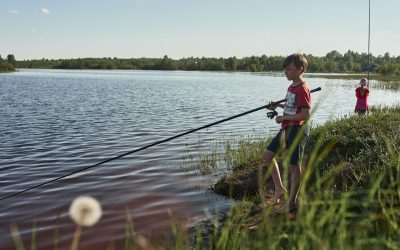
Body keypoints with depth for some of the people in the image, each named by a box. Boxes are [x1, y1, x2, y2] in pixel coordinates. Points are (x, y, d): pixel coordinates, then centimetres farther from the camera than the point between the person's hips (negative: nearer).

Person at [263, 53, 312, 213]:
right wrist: (278, 105, 12)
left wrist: (283, 117, -16)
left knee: (294, 166, 0)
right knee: (267, 155, 11)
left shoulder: (302, 89, -16)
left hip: (297, 130, -10)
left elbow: (305, 115, -22)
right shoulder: (291, 87, 12)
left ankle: (292, 202, 12)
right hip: (286, 129, 10)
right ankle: (279, 189, 20)